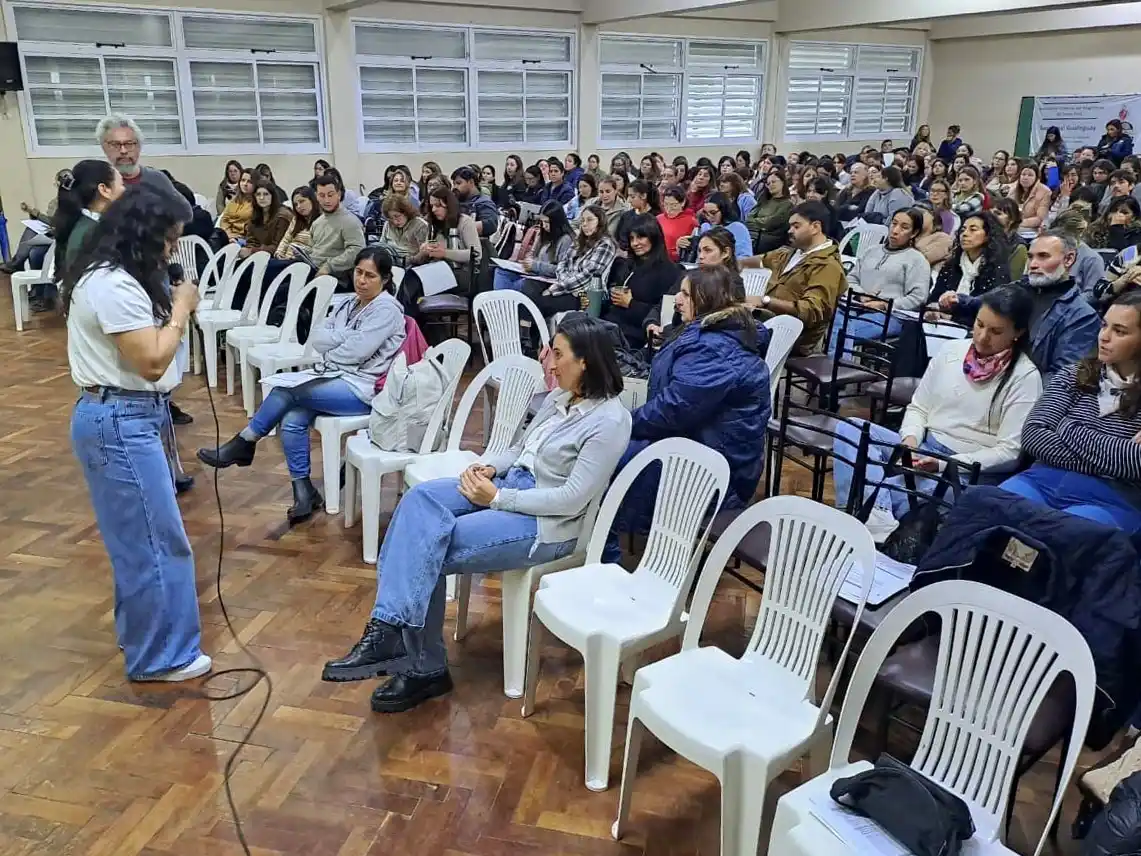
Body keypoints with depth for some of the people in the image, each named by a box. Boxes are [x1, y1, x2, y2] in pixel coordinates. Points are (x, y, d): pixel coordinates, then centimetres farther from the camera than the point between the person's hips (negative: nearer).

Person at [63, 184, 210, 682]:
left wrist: (171, 307, 3)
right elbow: (152, 360, -20)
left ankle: (139, 631, 35)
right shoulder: (113, 285, -22)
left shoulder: (111, 276, 11)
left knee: (138, 535, 20)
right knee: (155, 539, -2)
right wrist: (181, 309, -11)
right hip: (119, 422, -11)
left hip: (130, 417, 11)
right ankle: (160, 656, 10)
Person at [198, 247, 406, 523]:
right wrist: (346, 337, -11)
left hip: (362, 388, -7)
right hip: (333, 377, 8)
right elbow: (315, 338, 5)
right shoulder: (346, 303, 15)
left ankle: (244, 443, -4)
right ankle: (303, 492, -11)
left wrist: (329, 347, 1)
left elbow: (353, 352, -17)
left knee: (287, 389, -22)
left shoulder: (387, 309, -9)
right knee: (292, 420, -18)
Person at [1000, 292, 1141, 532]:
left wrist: (1073, 433, -4)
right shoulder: (1074, 375, 13)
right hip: (1044, 482, 3)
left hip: (1111, 502, -3)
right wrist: (1120, 456, -6)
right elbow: (1032, 435, 1)